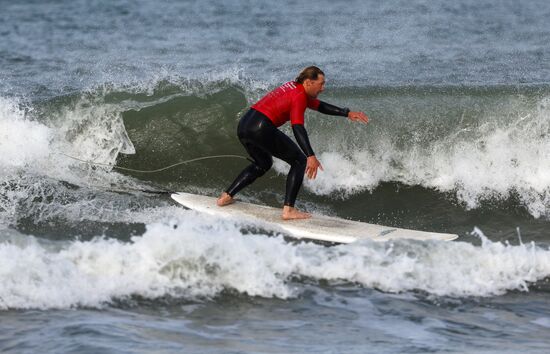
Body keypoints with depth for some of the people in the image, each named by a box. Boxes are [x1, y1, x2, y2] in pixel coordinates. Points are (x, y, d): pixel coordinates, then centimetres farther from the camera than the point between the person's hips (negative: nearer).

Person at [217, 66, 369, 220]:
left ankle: (226, 197, 26)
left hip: (243, 125, 9)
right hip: (261, 129, -9)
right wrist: (311, 156, -27)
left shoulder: (293, 87, 21)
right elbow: (297, 127, -20)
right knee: (299, 161, 2)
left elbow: (320, 106, 31)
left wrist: (347, 113, 26)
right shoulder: (299, 96, -7)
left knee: (262, 164, 32)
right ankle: (288, 210, -6)